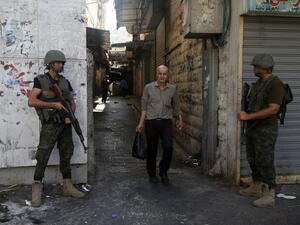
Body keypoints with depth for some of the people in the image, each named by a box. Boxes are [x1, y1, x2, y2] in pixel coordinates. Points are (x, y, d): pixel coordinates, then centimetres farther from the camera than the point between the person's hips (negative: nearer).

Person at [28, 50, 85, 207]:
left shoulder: (65, 82, 12)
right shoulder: (40, 80, -3)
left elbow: (72, 102, 14)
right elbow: (31, 101, -12)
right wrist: (53, 104, -17)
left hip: (65, 124, 5)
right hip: (50, 125, -5)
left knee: (66, 156, 10)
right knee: (42, 158, -5)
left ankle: (67, 187, 20)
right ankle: (36, 191, 4)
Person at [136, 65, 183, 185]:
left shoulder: (172, 89, 6)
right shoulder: (148, 87, 2)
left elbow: (176, 106, 16)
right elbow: (144, 106, 4)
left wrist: (180, 120, 13)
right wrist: (141, 123, 1)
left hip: (166, 122, 1)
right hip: (151, 122, -1)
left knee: (168, 147, -11)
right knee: (152, 149, 6)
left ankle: (163, 172, 12)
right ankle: (152, 174, 25)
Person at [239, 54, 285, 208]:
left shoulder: (275, 84, -14)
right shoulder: (257, 84, 12)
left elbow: (273, 109, -22)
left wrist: (248, 116, -21)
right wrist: (245, 117, 5)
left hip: (266, 130, -8)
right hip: (252, 128, 9)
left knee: (265, 162, -4)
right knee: (253, 160, 16)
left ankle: (269, 195, 6)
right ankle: (256, 187, 30)